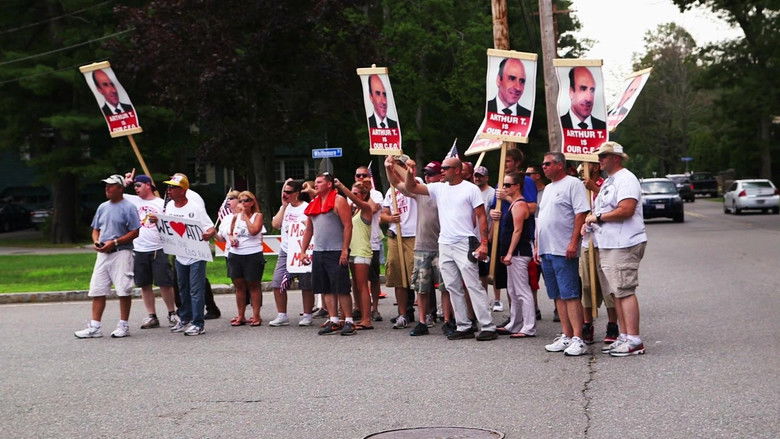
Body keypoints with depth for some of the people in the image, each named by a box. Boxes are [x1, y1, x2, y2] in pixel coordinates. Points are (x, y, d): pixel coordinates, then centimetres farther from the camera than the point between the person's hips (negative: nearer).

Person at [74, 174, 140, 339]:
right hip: (103, 253, 7)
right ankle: (94, 327, 6)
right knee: (97, 290, 3)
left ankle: (123, 326, 6)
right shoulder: (103, 207, 16)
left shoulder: (128, 207, -5)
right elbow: (96, 229, 23)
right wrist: (96, 241, 1)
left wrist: (114, 242, -16)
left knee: (123, 290, -3)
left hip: (121, 253, -7)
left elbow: (134, 233, -10)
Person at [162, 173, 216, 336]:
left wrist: (207, 235, -38)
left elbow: (212, 229, -16)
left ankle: (198, 323, -5)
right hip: (179, 256, 6)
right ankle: (185, 319, 28)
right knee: (183, 290, 16)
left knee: (196, 290, -8)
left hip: (196, 256, -6)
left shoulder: (196, 207, -14)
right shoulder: (169, 207, 4)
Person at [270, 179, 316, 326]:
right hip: (285, 252, 5)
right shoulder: (285, 208, 14)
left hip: (303, 252, -5)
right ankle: (282, 316, 6)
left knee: (306, 286, 1)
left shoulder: (307, 208, -4)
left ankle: (307, 316, 13)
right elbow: (275, 224, 2)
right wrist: (284, 205, 1)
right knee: (277, 284, -3)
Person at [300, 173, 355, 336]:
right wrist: (303, 251, 14)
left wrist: (345, 250, -17)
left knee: (342, 289, -6)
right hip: (318, 253, 7)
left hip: (336, 252, -7)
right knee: (327, 289, 7)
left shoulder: (339, 201, -6)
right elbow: (308, 229, 21)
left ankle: (349, 321, -2)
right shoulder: (313, 204, 16)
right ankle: (333, 321, 11)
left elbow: (348, 226, -11)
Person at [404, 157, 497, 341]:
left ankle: (487, 327, -9)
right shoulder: (438, 188, 12)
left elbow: (481, 217, -6)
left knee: (474, 286, -9)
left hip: (464, 244, -6)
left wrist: (484, 244, -13)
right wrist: (410, 173, -8)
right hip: (444, 245, 6)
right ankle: (463, 327, 14)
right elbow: (411, 188, 11)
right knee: (453, 288, 8)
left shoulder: (471, 189, -3)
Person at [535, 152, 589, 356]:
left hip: (564, 251, -9)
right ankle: (566, 337, 12)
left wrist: (573, 242, -20)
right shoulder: (548, 188, 22)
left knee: (570, 295, -10)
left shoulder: (573, 184, -5)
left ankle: (577, 339, -11)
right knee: (558, 296, 9)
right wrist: (537, 246, 19)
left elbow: (581, 214, -14)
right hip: (546, 251, 9)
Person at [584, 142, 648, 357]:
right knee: (617, 293, 11)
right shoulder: (608, 181, 22)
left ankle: (634, 340, -11)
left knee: (625, 292, -12)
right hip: (608, 245, 11)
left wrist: (598, 217, -13)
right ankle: (624, 336, 16)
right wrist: (589, 220, 10)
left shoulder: (625, 179, -11)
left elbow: (626, 210, -22)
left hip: (624, 245, -10)